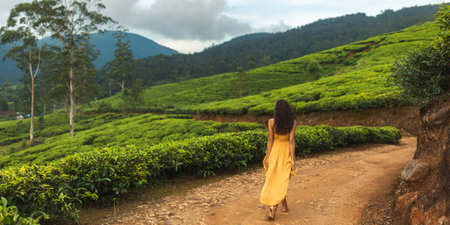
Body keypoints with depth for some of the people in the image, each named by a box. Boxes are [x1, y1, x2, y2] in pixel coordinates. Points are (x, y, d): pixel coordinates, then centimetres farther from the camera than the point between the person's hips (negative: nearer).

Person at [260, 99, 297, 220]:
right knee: (283, 181, 5)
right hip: (287, 152, 0)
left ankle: (284, 205, 21)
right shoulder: (293, 122, -9)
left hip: (275, 151, 0)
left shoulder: (272, 121, -10)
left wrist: (267, 157, -2)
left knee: (274, 179, 15)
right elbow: (291, 141, -12)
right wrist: (293, 160, -10)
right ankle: (273, 206, -11)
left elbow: (270, 140, -9)